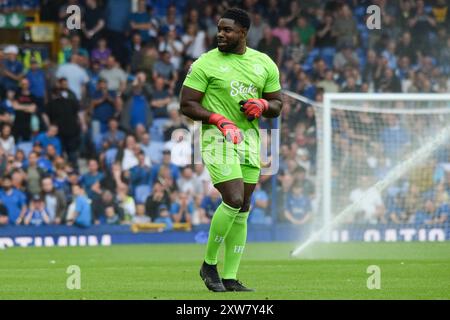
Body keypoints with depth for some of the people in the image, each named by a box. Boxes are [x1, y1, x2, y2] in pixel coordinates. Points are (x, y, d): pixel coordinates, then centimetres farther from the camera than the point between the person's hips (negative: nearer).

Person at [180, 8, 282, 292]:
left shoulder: (264, 64, 8)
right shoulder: (206, 64, -5)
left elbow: (277, 106, 15)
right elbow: (187, 105, -7)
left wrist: (262, 105, -9)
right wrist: (219, 119, -20)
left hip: (250, 139, 5)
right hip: (218, 139, -5)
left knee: (242, 211, 5)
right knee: (233, 201, -19)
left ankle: (230, 278, 10)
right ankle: (209, 264, -2)